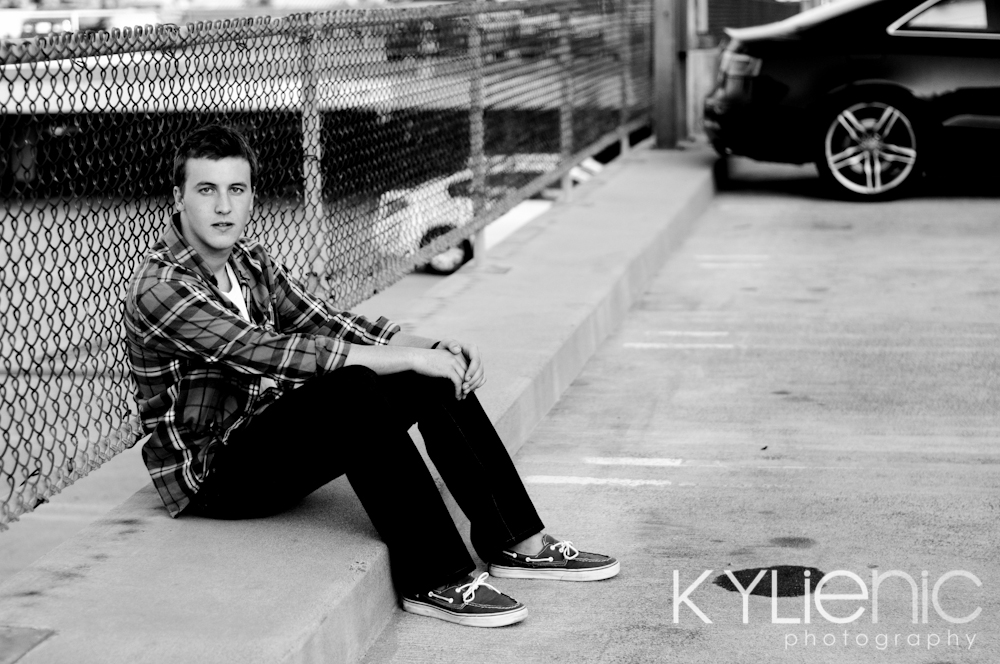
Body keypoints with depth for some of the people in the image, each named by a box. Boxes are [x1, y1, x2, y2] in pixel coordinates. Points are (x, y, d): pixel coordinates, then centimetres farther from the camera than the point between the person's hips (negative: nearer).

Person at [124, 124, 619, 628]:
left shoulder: (247, 260, 8)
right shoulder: (159, 288, -20)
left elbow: (324, 321, 7)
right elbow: (273, 353, -28)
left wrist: (432, 348, -8)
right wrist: (410, 358, -26)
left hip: (268, 442, 8)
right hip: (211, 475, -8)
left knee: (433, 379, -5)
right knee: (350, 388, -33)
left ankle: (514, 542, 0)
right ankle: (432, 580, -30)